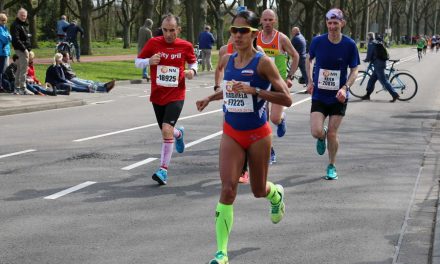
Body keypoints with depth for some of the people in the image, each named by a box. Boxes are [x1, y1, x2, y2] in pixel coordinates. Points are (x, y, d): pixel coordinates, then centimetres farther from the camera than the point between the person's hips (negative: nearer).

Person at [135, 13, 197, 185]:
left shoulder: (186, 46, -4)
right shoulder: (153, 43, -5)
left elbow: (193, 62, 14)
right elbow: (137, 62, 3)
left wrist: (192, 71, -9)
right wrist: (149, 61, -19)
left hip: (176, 95, -3)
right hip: (157, 95, 3)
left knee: (167, 129, -19)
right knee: (166, 131, 15)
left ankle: (163, 170, -11)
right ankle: (178, 134, 54)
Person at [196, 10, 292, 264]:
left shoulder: (263, 62, -15)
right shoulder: (228, 60, 3)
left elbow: (287, 99, -19)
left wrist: (253, 90, -27)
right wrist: (211, 98, 8)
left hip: (258, 135, -3)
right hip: (231, 133, 3)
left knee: (259, 190, 14)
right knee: (228, 189, -11)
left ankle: (277, 194, 54)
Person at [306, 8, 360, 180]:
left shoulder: (350, 45, -8)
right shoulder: (318, 41, -5)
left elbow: (354, 70, -3)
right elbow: (309, 59, 14)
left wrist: (345, 88, -19)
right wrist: (310, 81, 7)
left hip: (338, 97, -1)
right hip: (319, 95, 1)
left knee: (332, 134, -1)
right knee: (316, 132, -14)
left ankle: (332, 166, 22)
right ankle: (322, 137, 25)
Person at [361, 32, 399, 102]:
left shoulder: (371, 44, -8)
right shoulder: (379, 42, 18)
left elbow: (369, 55, -11)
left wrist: (366, 60, 9)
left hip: (378, 64, -9)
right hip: (382, 62, 9)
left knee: (384, 80, -10)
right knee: (372, 79, 16)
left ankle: (394, 94, -14)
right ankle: (367, 95, 22)